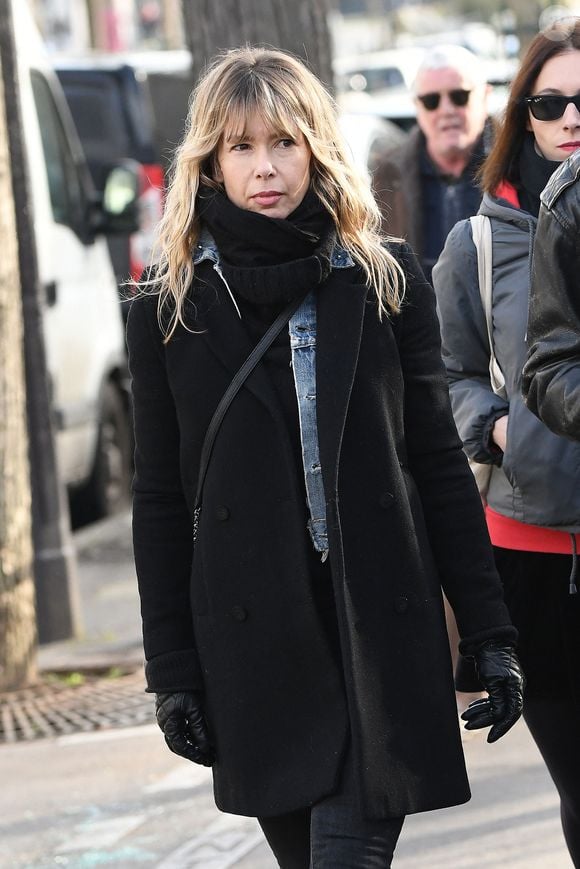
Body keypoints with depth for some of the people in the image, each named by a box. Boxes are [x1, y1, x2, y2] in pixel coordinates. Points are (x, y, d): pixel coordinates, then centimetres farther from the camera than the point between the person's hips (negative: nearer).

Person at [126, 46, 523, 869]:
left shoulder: (388, 281, 4)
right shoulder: (171, 307, 3)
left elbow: (439, 463, 5)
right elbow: (160, 500, 5)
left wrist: (490, 632, 1)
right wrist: (171, 669, 1)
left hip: (383, 629, -1)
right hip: (253, 640, 1)